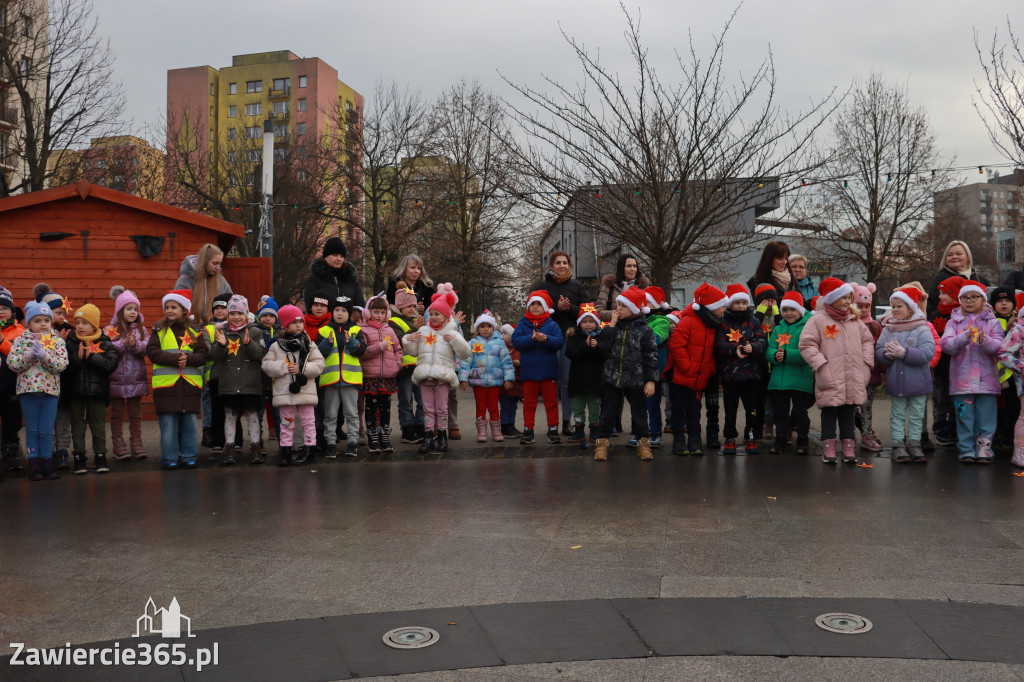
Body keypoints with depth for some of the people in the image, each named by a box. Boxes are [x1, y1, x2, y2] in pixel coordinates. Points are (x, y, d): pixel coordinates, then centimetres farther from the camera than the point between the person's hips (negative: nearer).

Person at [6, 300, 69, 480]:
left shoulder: (57, 341, 2)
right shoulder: (21, 339, 2)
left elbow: (62, 364, -9)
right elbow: (11, 362, -5)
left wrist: (45, 356, -21)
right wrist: (28, 355, -18)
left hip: (50, 391, 0)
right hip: (28, 391, 0)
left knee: (46, 431, 6)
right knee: (32, 430, 8)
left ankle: (47, 462, 17)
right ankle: (34, 464, 16)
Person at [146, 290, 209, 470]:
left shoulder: (195, 331, 8)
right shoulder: (159, 330, 6)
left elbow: (202, 355, 1)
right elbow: (152, 352, -7)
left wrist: (187, 359, -19)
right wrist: (175, 359, -18)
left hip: (190, 383, 1)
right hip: (165, 382, -1)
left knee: (189, 422, 6)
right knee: (168, 423, 2)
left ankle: (189, 456, 16)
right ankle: (170, 458, 12)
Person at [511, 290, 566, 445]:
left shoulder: (552, 325, 4)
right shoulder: (522, 325, 4)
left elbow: (560, 341, -9)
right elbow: (515, 341, -10)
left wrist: (546, 339, -26)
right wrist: (531, 338, -24)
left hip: (548, 370, 0)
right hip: (529, 371, 0)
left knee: (551, 401, 6)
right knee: (529, 402, 7)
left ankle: (553, 430, 15)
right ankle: (528, 431, 14)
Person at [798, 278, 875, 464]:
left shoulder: (854, 321, 14)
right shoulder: (818, 320, -3)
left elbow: (867, 341, 21)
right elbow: (807, 345, -8)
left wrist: (866, 363, 7)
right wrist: (822, 365, -15)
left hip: (854, 379, 5)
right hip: (830, 380, -5)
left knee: (848, 413, 11)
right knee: (829, 413, 2)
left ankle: (849, 448, 18)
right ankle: (828, 448, 9)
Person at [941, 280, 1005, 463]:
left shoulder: (992, 322, 7)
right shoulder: (954, 322, 7)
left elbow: (999, 346, -4)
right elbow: (946, 345, -6)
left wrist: (985, 341, -24)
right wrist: (964, 338, -23)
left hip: (986, 378, 0)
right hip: (962, 378, 0)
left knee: (986, 417, 3)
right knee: (964, 417, 4)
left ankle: (984, 448, 12)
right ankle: (966, 450, 11)